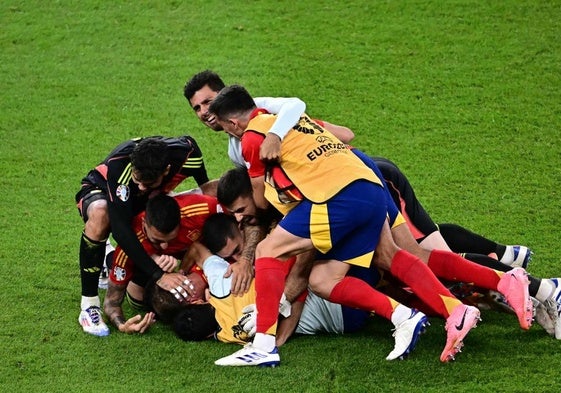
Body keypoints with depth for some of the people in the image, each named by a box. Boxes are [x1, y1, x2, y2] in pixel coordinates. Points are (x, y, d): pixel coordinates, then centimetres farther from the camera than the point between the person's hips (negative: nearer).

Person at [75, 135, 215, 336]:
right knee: (100, 214, -42)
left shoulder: (186, 155, -31)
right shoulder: (119, 165, -40)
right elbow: (120, 228, -43)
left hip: (146, 202, 5)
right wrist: (158, 274, -47)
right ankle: (88, 304, -31)